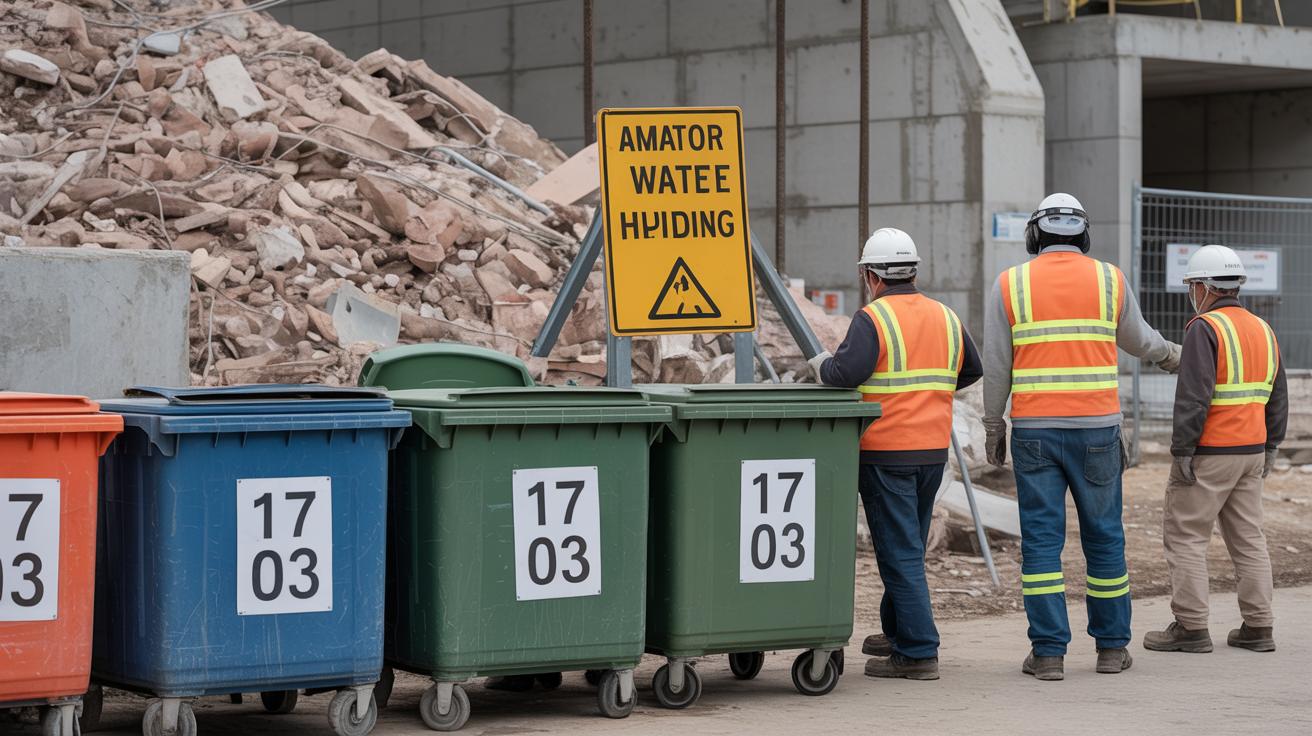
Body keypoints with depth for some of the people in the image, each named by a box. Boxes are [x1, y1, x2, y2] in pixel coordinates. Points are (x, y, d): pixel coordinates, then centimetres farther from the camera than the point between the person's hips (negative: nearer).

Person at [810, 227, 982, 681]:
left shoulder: (873, 319, -11)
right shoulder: (946, 318, 10)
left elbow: (846, 373, -23)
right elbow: (971, 371, 21)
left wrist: (822, 365, -3)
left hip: (886, 452, -7)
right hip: (934, 451, 7)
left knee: (899, 553, -4)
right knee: (909, 546, 20)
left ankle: (918, 652, -5)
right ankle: (897, 632, 32)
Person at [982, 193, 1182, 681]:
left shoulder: (1010, 284, 1)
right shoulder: (1109, 280, 3)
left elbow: (996, 366, 1)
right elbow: (1137, 339, 20)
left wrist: (993, 426, 12)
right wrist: (1171, 355, 41)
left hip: (1034, 430, -1)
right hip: (1096, 427, 1)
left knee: (1041, 538, 2)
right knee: (1103, 534, 10)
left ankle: (1048, 652, -1)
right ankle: (1112, 645, 17)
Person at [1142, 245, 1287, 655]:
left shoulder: (1205, 329, -13)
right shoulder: (1262, 330, 12)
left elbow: (1194, 397, -20)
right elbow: (1277, 398, 16)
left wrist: (1182, 451, -17)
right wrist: (1270, 448, 21)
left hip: (1208, 453, -8)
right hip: (1251, 452, 8)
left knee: (1184, 536, -1)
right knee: (1248, 537, 11)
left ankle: (1191, 628, -3)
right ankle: (1257, 628, 10)